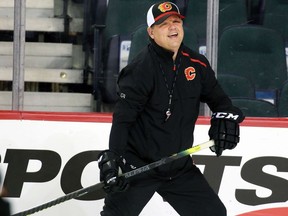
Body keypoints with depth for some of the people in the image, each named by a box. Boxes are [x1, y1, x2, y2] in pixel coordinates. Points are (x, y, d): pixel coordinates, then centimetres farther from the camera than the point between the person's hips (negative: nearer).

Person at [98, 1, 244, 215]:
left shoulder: (196, 63, 3)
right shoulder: (142, 69, -17)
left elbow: (216, 96, 16)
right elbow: (123, 117, -20)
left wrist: (225, 117, -6)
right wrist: (112, 158, -29)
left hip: (180, 168, 6)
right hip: (137, 167, -6)